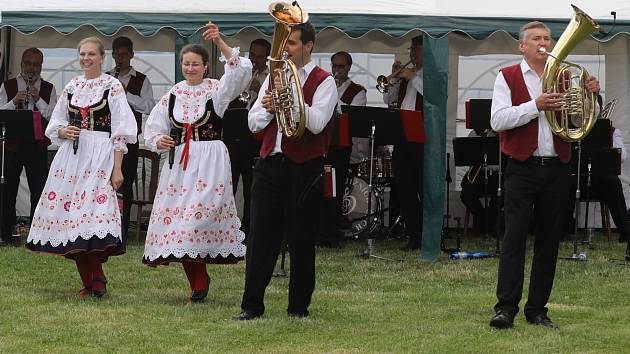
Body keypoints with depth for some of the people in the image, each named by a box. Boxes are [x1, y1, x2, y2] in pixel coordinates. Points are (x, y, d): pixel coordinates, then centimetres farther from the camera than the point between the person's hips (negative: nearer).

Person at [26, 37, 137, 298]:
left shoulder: (112, 86, 1)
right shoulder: (71, 87, 15)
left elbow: (120, 132, -2)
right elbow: (55, 125, 21)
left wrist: (117, 168, -9)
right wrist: (63, 132, -4)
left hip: (100, 154, -5)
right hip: (71, 155, 5)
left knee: (91, 215, -18)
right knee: (70, 217, 0)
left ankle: (96, 280, -12)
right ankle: (88, 281, 7)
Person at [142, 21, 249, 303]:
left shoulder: (216, 89, 0)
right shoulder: (173, 94, 11)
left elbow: (241, 71, -18)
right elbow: (153, 129, 17)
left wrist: (220, 43, -27)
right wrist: (158, 141, -5)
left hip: (210, 162, -5)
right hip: (178, 161, 5)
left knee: (199, 215, -15)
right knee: (176, 216, 1)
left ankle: (199, 280, -5)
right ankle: (197, 281, 11)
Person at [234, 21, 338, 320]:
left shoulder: (323, 82, -3)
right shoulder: (274, 77, 15)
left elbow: (317, 123, -18)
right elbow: (253, 122, 14)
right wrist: (268, 109, -7)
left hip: (304, 169, -5)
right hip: (270, 164, 5)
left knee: (301, 239, 3)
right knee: (260, 236, 1)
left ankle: (299, 306, 12)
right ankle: (252, 305, 4)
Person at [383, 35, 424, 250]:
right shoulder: (405, 75, 19)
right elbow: (388, 100, 17)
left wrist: (412, 78, -13)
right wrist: (395, 78, 3)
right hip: (402, 137, 7)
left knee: (425, 190, -6)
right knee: (403, 190, 5)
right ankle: (414, 236, 11)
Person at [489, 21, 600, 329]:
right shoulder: (508, 77, 3)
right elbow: (497, 121, -9)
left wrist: (590, 95, -3)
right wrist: (536, 106, -19)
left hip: (556, 168, 4)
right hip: (523, 168, -4)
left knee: (549, 240, 5)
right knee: (515, 236, -10)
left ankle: (537, 309, 10)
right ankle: (506, 307, -12)